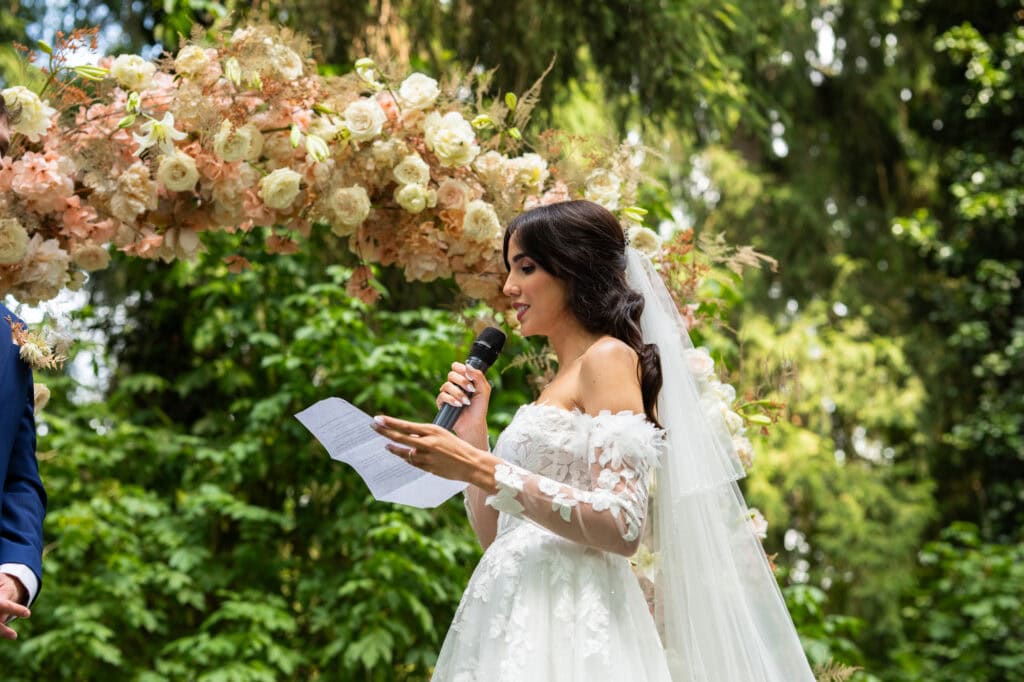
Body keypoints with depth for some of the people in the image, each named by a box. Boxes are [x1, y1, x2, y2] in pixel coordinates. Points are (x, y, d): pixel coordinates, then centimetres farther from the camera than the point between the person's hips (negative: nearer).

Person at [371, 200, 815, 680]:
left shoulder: (610, 358, -6)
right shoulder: (556, 386, 19)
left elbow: (623, 528, -19)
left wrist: (483, 470, -19)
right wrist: (470, 437, 9)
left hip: (571, 623, -8)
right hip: (516, 619, 8)